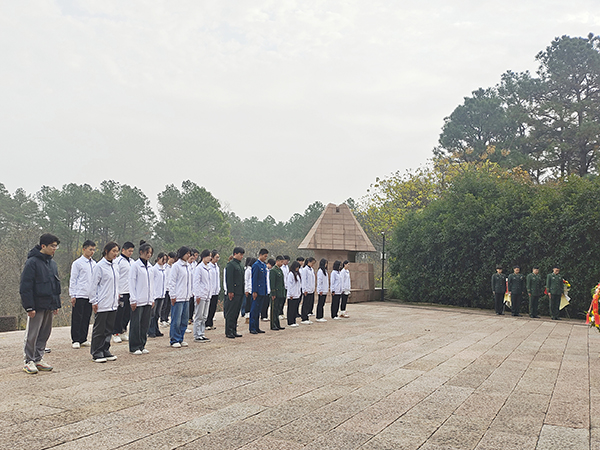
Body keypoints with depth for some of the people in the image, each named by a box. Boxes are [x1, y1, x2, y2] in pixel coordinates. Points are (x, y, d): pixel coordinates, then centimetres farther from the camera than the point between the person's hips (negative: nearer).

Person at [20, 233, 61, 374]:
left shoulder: (53, 263, 13)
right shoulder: (32, 262, -12)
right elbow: (25, 287, -14)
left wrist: (56, 304, 16)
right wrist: (29, 307, -17)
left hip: (49, 306, 7)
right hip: (37, 305, -7)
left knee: (45, 333, 12)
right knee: (32, 334, 0)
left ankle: (38, 359, 21)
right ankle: (29, 361, 11)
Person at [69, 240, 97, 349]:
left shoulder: (94, 264, 11)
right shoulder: (77, 263, -4)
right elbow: (73, 280, -4)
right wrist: (72, 295, -9)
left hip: (90, 295, 5)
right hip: (80, 295, -5)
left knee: (86, 318, 9)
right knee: (77, 318, -1)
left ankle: (83, 339, 17)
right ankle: (75, 340, 6)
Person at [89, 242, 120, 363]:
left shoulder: (115, 266, 11)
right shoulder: (100, 266, -10)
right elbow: (94, 285, -10)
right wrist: (94, 301, -11)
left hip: (113, 304, 7)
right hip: (102, 304, -7)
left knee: (109, 329, 12)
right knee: (99, 330, 1)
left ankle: (105, 351, 21)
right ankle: (96, 353, 10)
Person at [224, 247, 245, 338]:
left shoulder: (239, 265, 18)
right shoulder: (231, 264, -9)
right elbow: (229, 279, -16)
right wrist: (230, 291, -20)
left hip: (239, 293, 9)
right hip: (233, 293, -9)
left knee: (236, 313, 12)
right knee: (231, 313, -4)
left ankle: (233, 331, 18)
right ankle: (228, 332, 2)